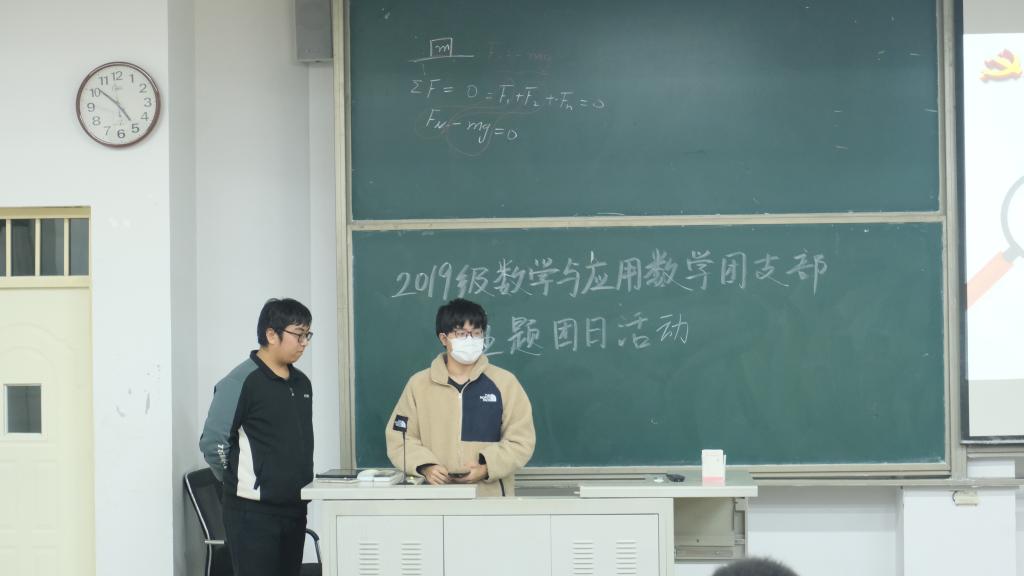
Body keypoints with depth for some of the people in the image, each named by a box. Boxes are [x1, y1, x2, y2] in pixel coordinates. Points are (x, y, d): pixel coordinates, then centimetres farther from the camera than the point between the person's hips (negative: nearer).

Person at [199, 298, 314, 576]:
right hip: (254, 512, -7)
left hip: (294, 508, 7)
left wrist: (294, 480, 14)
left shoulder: (301, 383, 11)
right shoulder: (241, 382, -12)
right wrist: (240, 480, 0)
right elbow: (213, 443, -12)